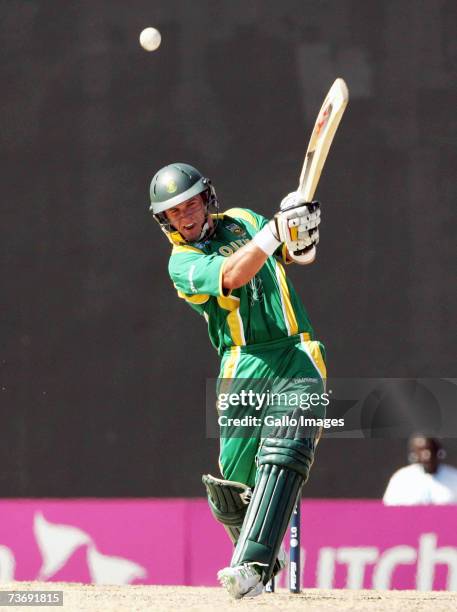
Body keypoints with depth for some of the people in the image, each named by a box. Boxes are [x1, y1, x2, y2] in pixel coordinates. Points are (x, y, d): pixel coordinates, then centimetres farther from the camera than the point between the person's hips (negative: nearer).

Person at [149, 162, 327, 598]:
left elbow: (300, 255, 24)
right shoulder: (182, 263, 2)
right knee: (233, 482, -6)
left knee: (282, 457, -22)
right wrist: (275, 230, -28)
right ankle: (263, 556, 24)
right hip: (244, 368, -1)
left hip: (297, 358, 1)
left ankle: (252, 567, -33)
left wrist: (303, 232, 0)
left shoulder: (243, 220, 17)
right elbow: (231, 276, -18)